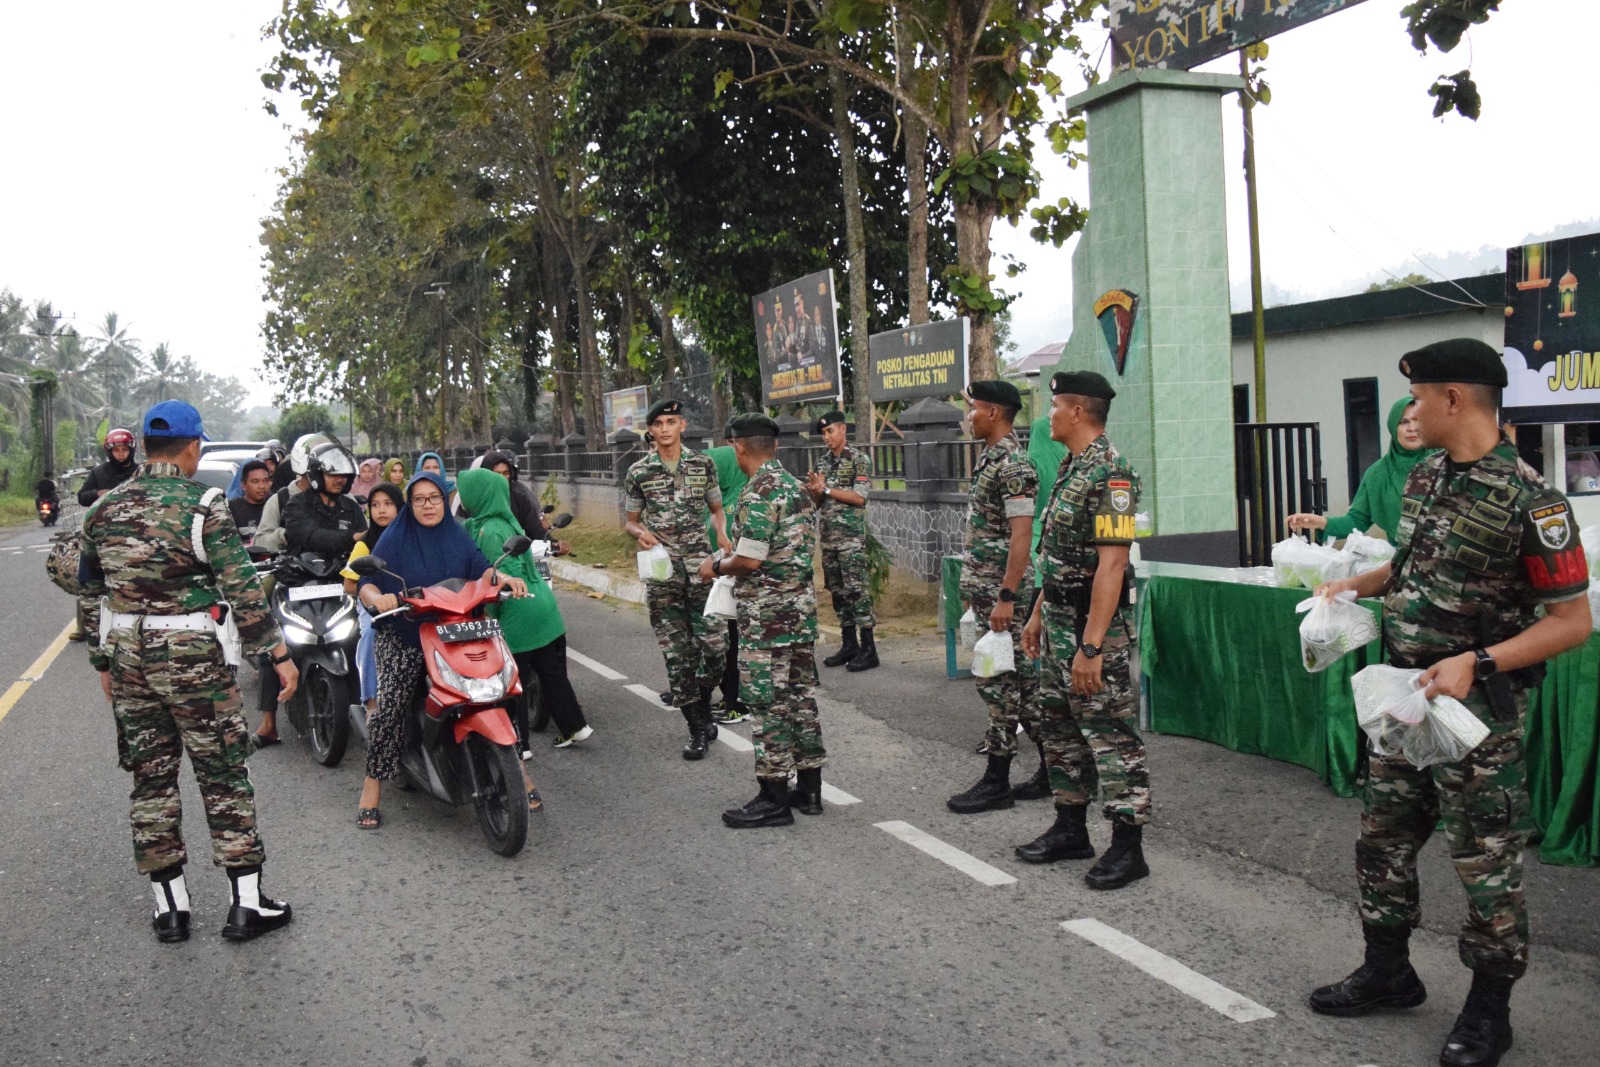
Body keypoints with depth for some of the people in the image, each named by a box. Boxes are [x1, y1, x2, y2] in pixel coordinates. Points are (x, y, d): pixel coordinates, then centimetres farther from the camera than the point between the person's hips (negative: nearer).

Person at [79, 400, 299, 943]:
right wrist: (279, 652, -7)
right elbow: (241, 589, -13)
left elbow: (93, 589, 12)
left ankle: (169, 904, 18)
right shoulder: (203, 505, -10)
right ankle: (247, 902, 6)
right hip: (190, 655, -5)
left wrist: (104, 662, 20)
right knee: (223, 776, 3)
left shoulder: (106, 508, 7)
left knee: (150, 777, 12)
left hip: (127, 656, 5)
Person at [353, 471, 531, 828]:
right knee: (389, 706, -16)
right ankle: (373, 784, -4)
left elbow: (480, 568, -1)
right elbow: (366, 583, -7)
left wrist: (504, 578, -23)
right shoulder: (394, 540, 1)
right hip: (403, 638, -2)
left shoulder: (458, 536, 12)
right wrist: (376, 597, -30)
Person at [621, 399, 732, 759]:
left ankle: (703, 704, 24)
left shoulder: (703, 464, 7)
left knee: (715, 645, -4)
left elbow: (716, 509, 17)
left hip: (701, 566, 1)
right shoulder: (638, 472, 4)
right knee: (677, 655, 1)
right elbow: (629, 522, 11)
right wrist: (640, 533, -12)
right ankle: (698, 729, 11)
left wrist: (722, 534, -4)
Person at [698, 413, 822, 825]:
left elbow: (750, 560, -22)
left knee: (767, 702, -3)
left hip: (766, 614, -9)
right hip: (802, 606, 9)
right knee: (800, 695, 13)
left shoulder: (758, 492, -16)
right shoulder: (797, 487, 12)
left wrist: (716, 568, -2)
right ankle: (809, 787, 20)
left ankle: (774, 799, 2)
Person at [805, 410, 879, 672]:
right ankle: (849, 645, 17)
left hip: (851, 536, -7)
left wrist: (826, 489, -12)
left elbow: (859, 497, -13)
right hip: (828, 537, 7)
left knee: (856, 590, -9)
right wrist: (814, 491, -6)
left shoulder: (859, 459, -4)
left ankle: (868, 649, -6)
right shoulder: (822, 463, 15)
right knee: (837, 591, 9)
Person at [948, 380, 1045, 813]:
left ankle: (997, 781, 5)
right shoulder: (988, 458, 14)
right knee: (1020, 677, 13)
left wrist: (1006, 597, -24)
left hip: (1000, 591, -10)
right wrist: (972, 585, 20)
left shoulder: (1013, 465, -16)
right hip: (984, 587, 10)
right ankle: (1054, 768, 21)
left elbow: (1021, 536, -22)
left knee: (999, 681, -3)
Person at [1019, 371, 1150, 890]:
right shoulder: (1072, 466, 12)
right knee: (1059, 726, 17)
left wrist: (1092, 647, -27)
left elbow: (1111, 564, -25)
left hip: (1093, 625, -10)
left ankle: (1127, 846, 7)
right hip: (1058, 622, 10)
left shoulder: (1109, 472, -19)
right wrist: (1038, 614, 20)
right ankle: (1070, 828, 29)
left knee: (1111, 734, -2)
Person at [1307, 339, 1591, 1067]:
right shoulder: (1425, 477, 5)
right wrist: (1355, 586, 9)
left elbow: (1572, 620, -17)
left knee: (1486, 862, 6)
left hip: (1476, 706, -8)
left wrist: (1476, 663, -27)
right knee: (1382, 839, 16)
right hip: (1403, 692, 8)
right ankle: (1388, 972, 34)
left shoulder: (1528, 502, -19)